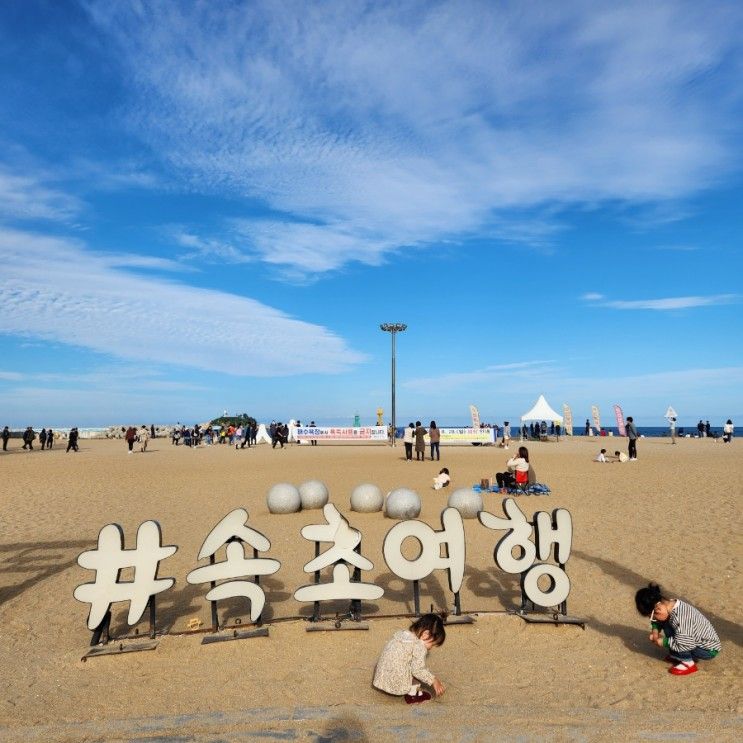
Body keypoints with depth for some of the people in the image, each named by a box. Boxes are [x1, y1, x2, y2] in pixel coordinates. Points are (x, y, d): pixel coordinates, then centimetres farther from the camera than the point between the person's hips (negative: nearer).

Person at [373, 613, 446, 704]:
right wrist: (434, 681, -4)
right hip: (396, 684, -8)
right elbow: (418, 670, -16)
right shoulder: (419, 646, -12)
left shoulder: (401, 633, 10)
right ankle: (412, 695, 6)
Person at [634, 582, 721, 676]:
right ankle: (678, 656, 9)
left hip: (709, 650, -9)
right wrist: (655, 630, -5)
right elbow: (657, 620, 12)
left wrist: (664, 642, -20)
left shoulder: (679, 617, -33)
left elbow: (685, 644, -34)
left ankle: (688, 663, -6)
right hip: (697, 641, 9)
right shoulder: (671, 604, -7)